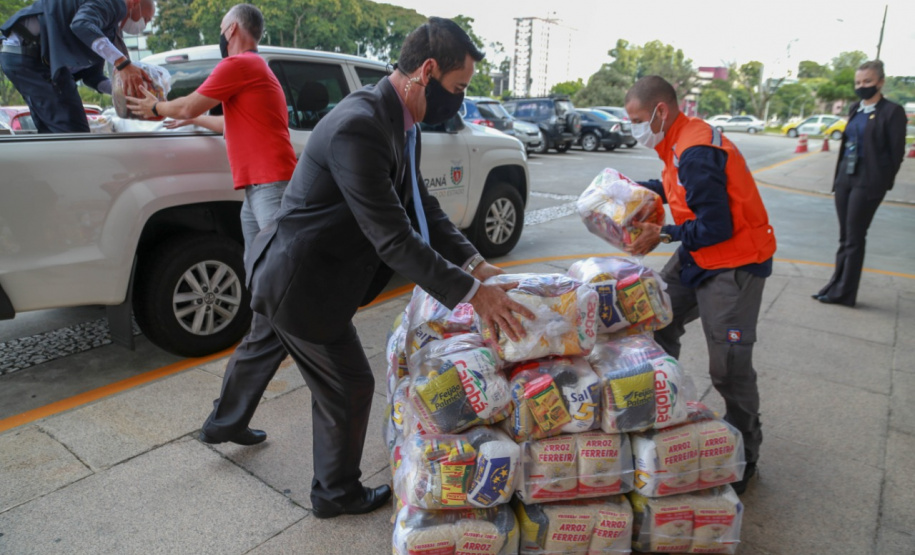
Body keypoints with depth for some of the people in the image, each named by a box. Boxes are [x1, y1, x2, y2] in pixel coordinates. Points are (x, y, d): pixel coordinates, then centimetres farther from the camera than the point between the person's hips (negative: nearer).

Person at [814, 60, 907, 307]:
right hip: (845, 178, 6)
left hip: (867, 183, -6)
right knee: (844, 238, 12)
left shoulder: (892, 111, -8)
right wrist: (840, 175, 9)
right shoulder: (855, 109, 11)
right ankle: (836, 286, 20)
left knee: (854, 239, -1)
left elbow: (897, 152, -7)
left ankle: (844, 293, 8)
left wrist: (882, 182, -5)